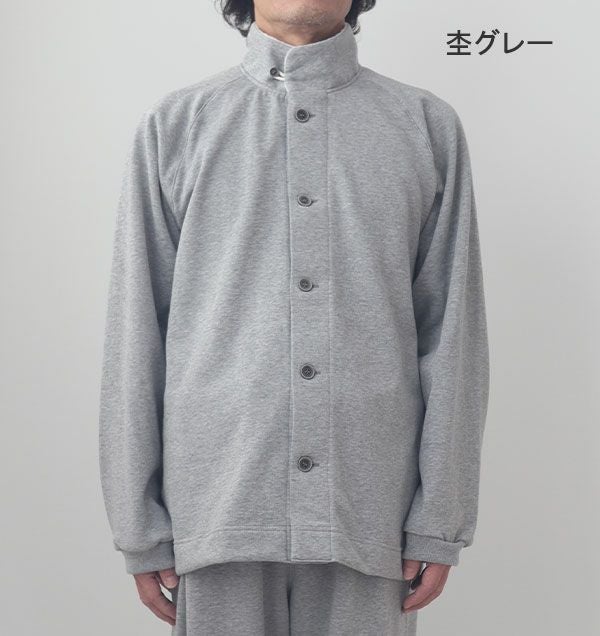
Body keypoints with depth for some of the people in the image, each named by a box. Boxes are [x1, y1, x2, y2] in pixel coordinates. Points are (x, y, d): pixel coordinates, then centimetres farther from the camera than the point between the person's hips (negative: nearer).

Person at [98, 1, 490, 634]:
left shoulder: (429, 126, 6)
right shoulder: (174, 124, 5)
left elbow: (452, 331, 3)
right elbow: (135, 331, 3)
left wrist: (440, 520, 0)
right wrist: (138, 523, 1)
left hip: (369, 510, 1)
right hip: (219, 505, 0)